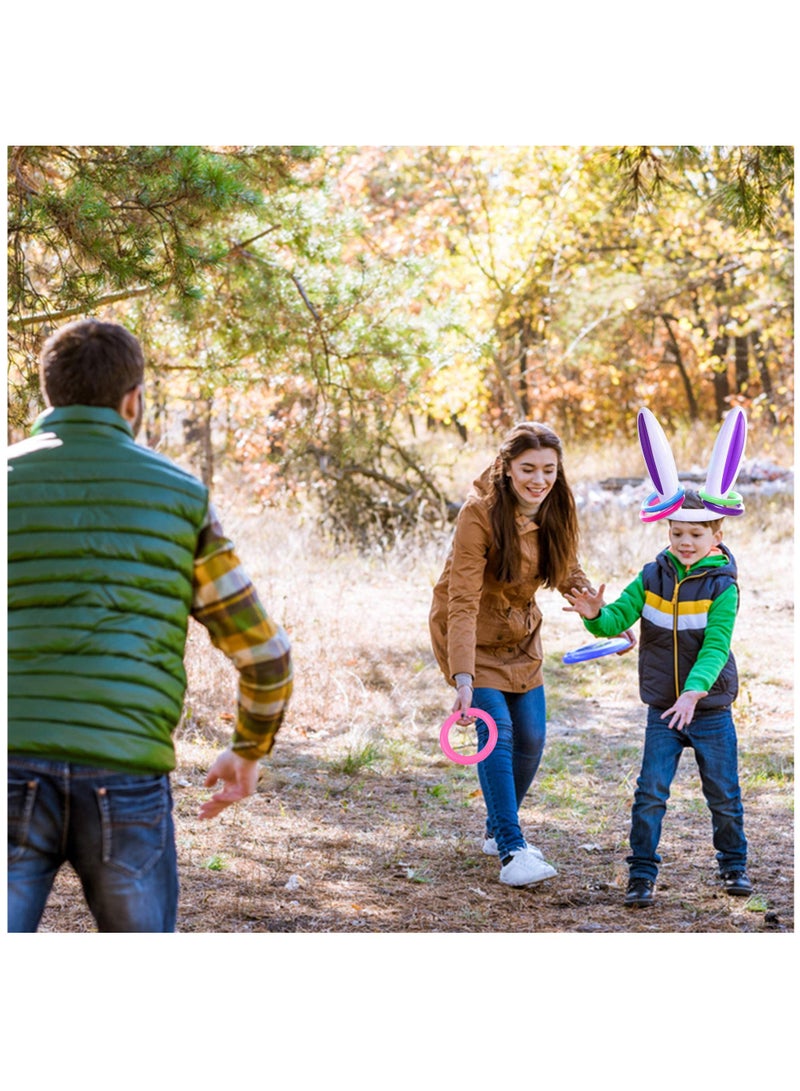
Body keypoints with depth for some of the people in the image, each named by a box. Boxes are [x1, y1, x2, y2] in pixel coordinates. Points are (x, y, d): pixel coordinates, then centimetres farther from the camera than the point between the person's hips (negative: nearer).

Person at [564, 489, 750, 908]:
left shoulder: (722, 586, -12)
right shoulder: (652, 578, -3)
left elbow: (715, 648, -21)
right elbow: (616, 619, -8)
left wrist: (693, 693, -36)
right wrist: (595, 615, -32)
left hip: (711, 712, -1)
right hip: (662, 711, 2)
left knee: (723, 795, 10)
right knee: (650, 793, -5)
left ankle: (734, 865, 30)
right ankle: (641, 874, 3)